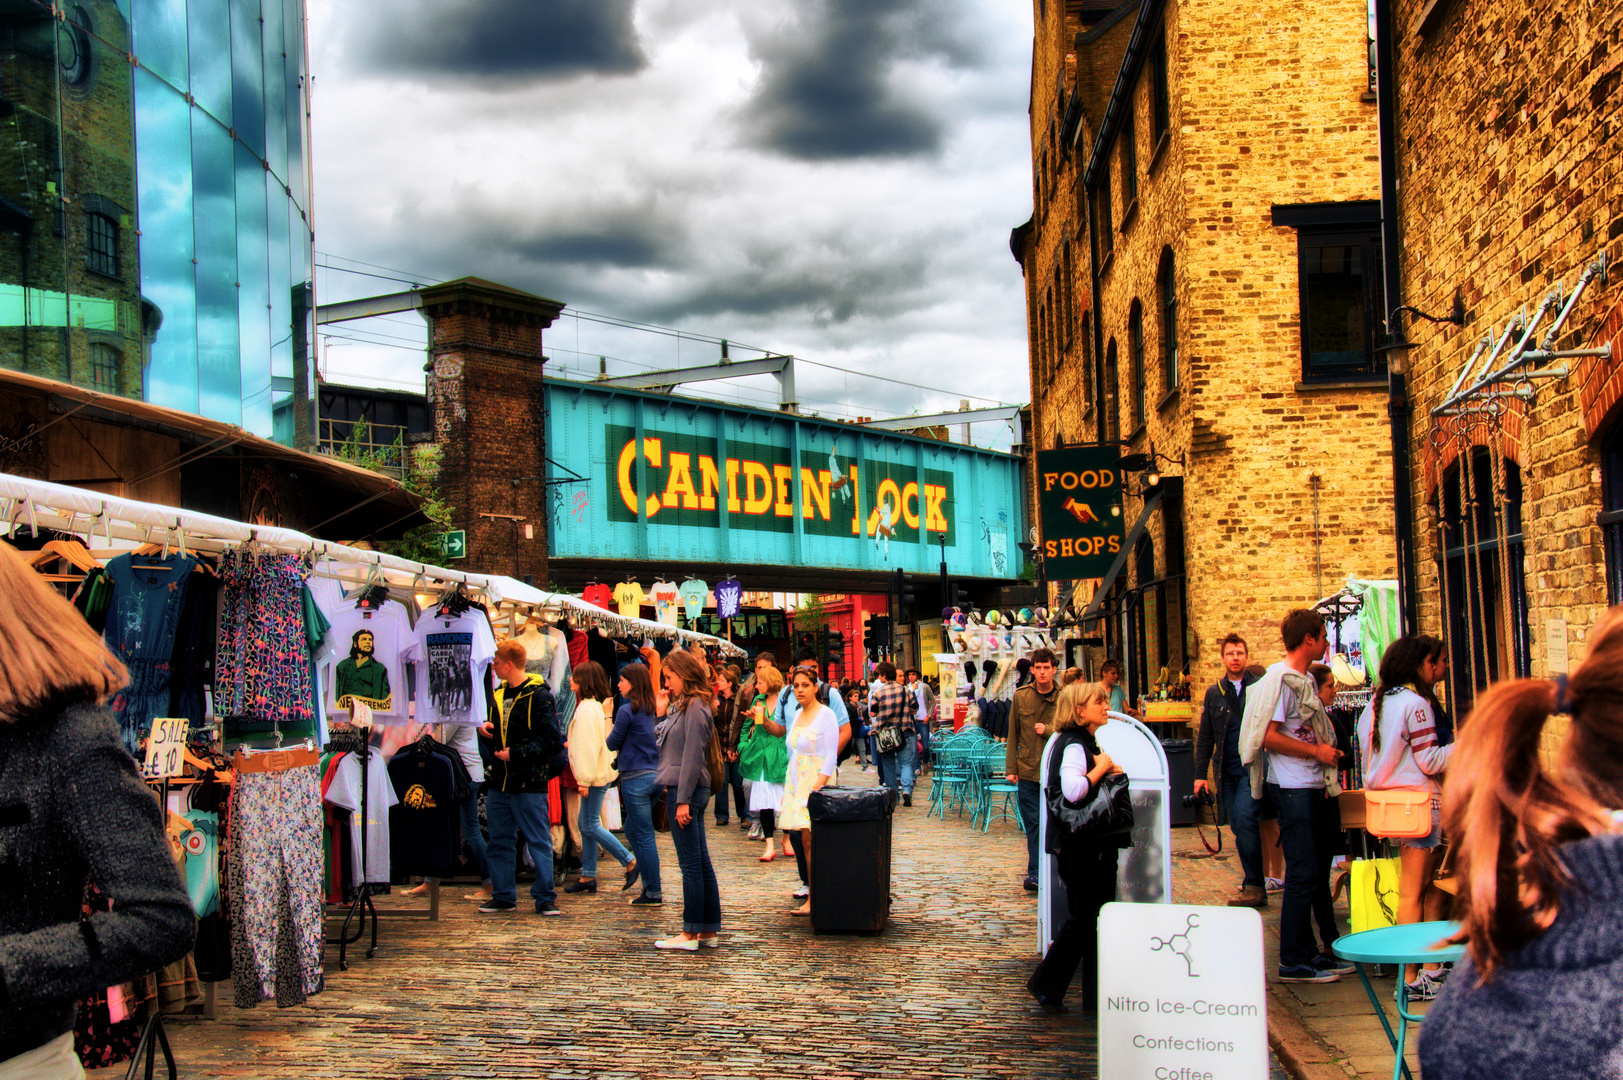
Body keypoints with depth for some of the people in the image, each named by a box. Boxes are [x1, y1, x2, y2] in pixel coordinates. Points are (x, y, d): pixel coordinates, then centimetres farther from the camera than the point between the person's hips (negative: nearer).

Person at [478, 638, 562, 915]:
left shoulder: (539, 696, -11)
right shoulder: (498, 695, 14)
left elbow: (551, 740, -16)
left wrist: (515, 754, -17)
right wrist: (487, 729, 7)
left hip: (529, 784, -8)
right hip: (499, 781, 8)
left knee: (539, 841, -2)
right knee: (499, 841, 11)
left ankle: (545, 897, 4)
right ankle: (504, 896, 21)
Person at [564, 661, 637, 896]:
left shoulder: (586, 710, -16)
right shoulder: (596, 705, 14)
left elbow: (588, 747, -20)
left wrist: (585, 779, -20)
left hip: (595, 776, -10)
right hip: (599, 774, 10)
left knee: (590, 825, -6)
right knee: (586, 824, 12)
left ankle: (630, 863, -2)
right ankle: (588, 877, 16)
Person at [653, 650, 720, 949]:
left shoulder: (695, 707, -13)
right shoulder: (682, 705, 17)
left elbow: (693, 756, -18)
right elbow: (660, 738, 20)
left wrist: (683, 800, -19)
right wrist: (662, 713, 9)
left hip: (687, 791, -10)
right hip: (681, 791, 10)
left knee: (691, 864, -5)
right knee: (701, 862, 10)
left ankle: (691, 933, -2)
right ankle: (709, 930, 15)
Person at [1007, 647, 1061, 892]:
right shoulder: (1021, 696, 3)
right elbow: (1013, 735, 7)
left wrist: (1048, 730, -15)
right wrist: (1011, 768, 3)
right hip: (1028, 771, 1)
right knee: (1033, 825, 0)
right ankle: (1035, 873, 3)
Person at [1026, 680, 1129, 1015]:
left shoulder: (1087, 743, 15)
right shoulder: (1074, 745, -17)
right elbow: (1073, 790, -35)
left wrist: (1110, 771, 7)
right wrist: (1101, 768, -20)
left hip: (1095, 846, 10)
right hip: (1079, 847, -10)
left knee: (1097, 919, 11)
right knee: (1082, 920, -3)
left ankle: (1097, 997, 15)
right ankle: (1046, 986, 10)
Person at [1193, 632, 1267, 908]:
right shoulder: (1214, 693, 13)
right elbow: (1205, 737, 14)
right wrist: (1200, 773, 7)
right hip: (1227, 772, 4)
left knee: (1245, 819, -17)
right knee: (1239, 827, 6)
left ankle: (1254, 887, -10)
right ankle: (1254, 885, 16)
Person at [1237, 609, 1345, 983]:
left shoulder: (1304, 680, 15)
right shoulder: (1280, 679, -13)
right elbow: (1269, 736, -20)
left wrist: (1328, 756, 8)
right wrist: (1316, 751, -15)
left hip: (1313, 787, 10)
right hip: (1292, 788, -10)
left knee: (1317, 871, 14)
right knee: (1303, 875, -7)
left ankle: (1313, 952, 23)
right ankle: (1292, 962, -1)